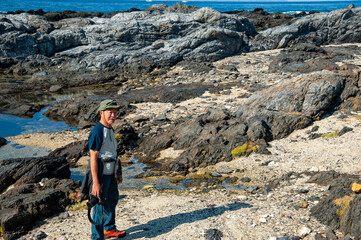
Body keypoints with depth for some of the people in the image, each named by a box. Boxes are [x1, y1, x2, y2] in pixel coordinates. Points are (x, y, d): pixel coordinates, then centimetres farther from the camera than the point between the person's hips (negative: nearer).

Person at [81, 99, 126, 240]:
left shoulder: (110, 129, 9)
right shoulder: (97, 132, -20)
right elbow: (93, 158, -22)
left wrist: (118, 172, 21)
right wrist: (96, 182, -24)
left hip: (110, 173, 10)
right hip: (100, 174, -9)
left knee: (112, 200, 22)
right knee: (100, 205, 1)